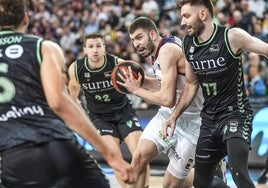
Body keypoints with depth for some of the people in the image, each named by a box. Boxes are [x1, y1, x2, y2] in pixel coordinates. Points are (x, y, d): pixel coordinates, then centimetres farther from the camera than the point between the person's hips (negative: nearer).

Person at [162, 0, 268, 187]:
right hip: (209, 118, 7)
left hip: (235, 114, -7)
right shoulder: (188, 44, 4)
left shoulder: (231, 37, -15)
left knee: (238, 172, -26)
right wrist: (174, 116, 10)